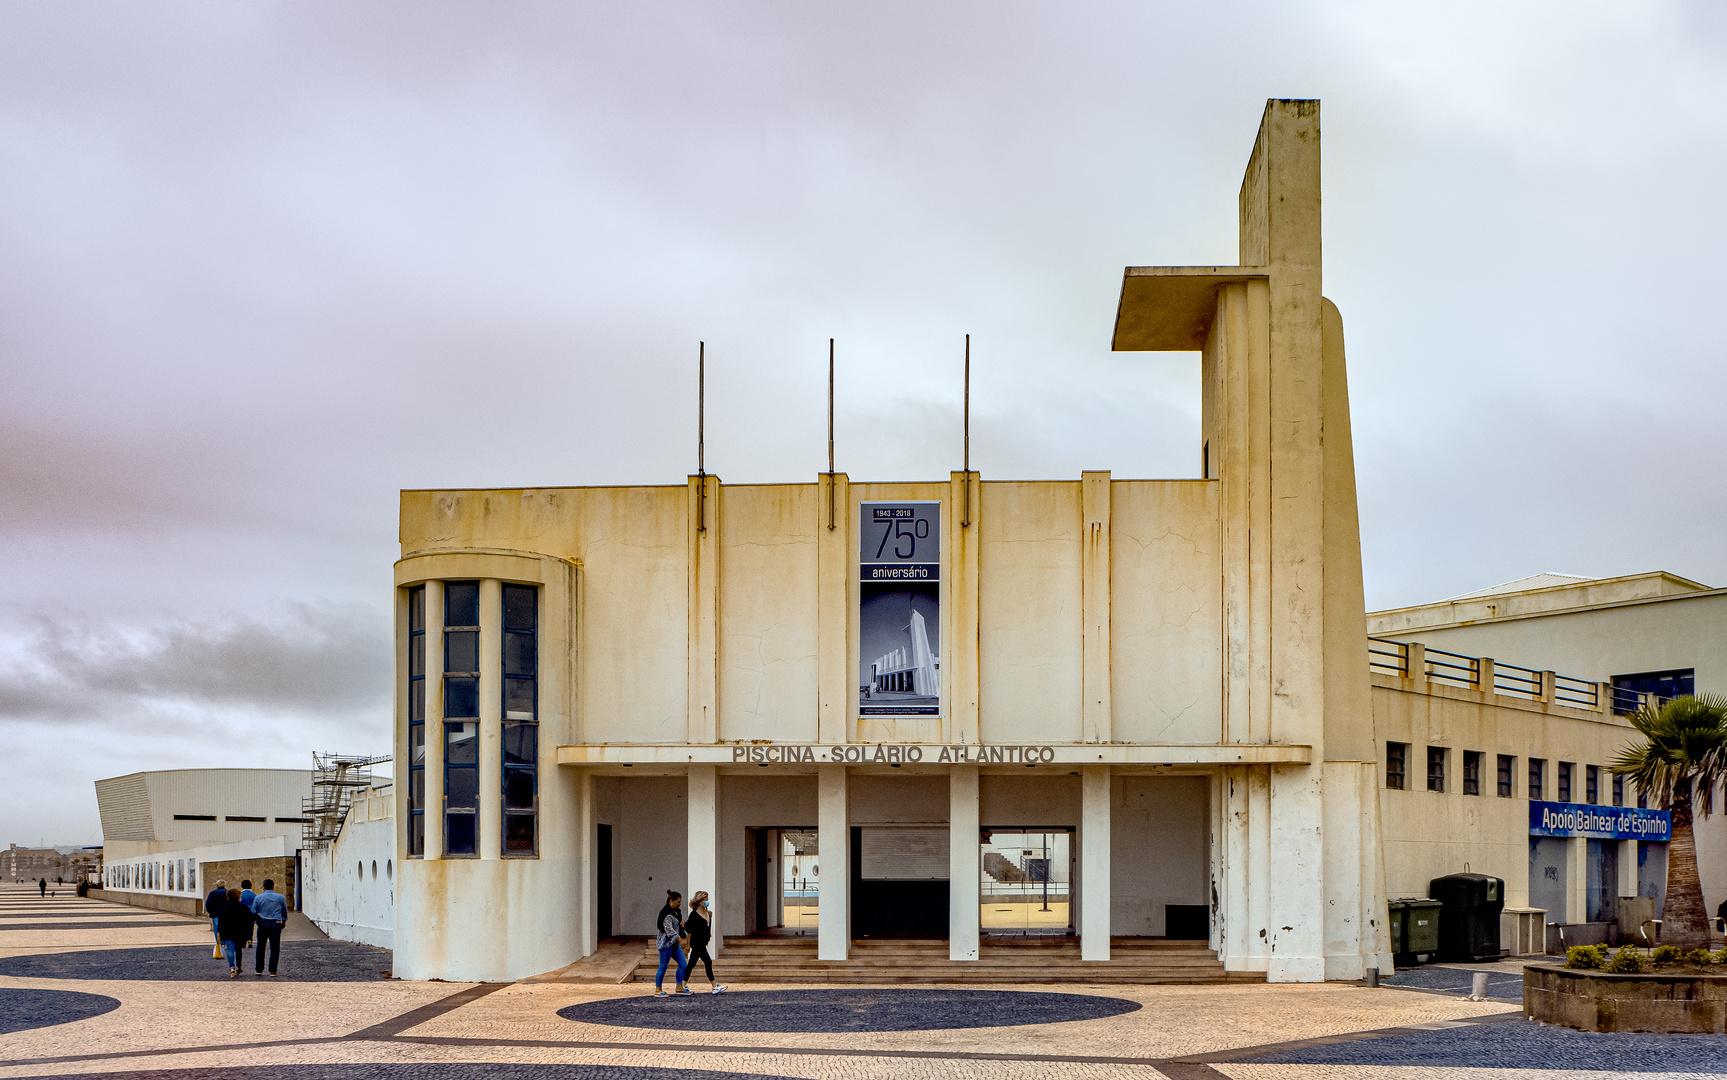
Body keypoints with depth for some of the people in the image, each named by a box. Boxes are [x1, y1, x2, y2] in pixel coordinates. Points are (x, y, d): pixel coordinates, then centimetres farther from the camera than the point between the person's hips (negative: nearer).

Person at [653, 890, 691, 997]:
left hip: (674, 944, 10)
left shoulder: (674, 912, 14)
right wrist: (680, 940, -27)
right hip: (666, 943, -10)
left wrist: (680, 924, 11)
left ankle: (679, 987, 15)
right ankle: (658, 990, 6)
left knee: (683, 964, 7)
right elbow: (669, 930, -23)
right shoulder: (666, 913, -17)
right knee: (663, 967, -3)